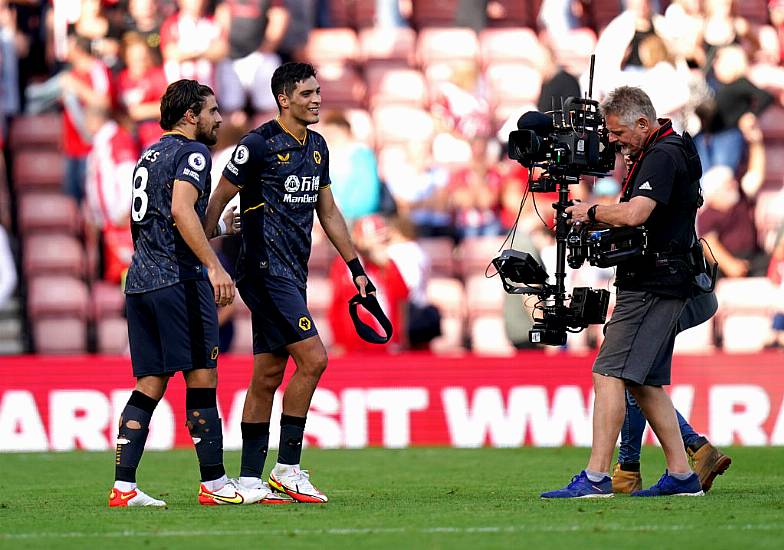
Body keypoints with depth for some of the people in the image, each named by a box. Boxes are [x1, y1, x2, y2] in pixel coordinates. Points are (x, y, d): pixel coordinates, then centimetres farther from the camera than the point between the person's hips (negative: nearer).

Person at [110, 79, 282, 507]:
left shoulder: (149, 156, 23)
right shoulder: (192, 152, -5)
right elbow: (181, 211, -21)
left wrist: (220, 229, 40)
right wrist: (214, 266, -27)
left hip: (139, 279, 9)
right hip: (178, 279, -9)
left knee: (150, 384, 7)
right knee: (201, 378, -3)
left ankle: (123, 487, -1)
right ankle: (214, 484, -1)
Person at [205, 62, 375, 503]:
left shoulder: (317, 147, 14)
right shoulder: (259, 145, -11)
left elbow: (328, 211, 22)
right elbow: (218, 203, -7)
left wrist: (356, 267, 19)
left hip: (292, 275, 8)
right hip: (266, 271, -8)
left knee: (268, 376, 8)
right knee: (313, 359, -14)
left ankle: (250, 479, 10)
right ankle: (288, 467, -7)